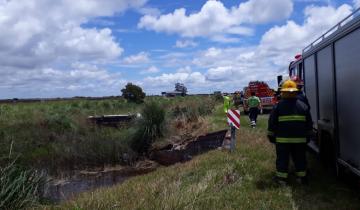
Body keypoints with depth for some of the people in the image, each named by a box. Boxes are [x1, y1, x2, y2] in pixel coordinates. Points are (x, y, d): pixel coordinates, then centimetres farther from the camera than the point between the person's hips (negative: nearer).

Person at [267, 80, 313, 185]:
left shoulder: (278, 106, -6)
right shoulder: (303, 105, 4)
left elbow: (272, 123, -3)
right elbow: (309, 123, 11)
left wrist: (271, 136, 7)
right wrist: (308, 136, 21)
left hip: (282, 139, -3)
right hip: (300, 139, 3)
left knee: (282, 158, 6)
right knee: (300, 158, 14)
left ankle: (282, 177, 11)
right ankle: (302, 177, 22)